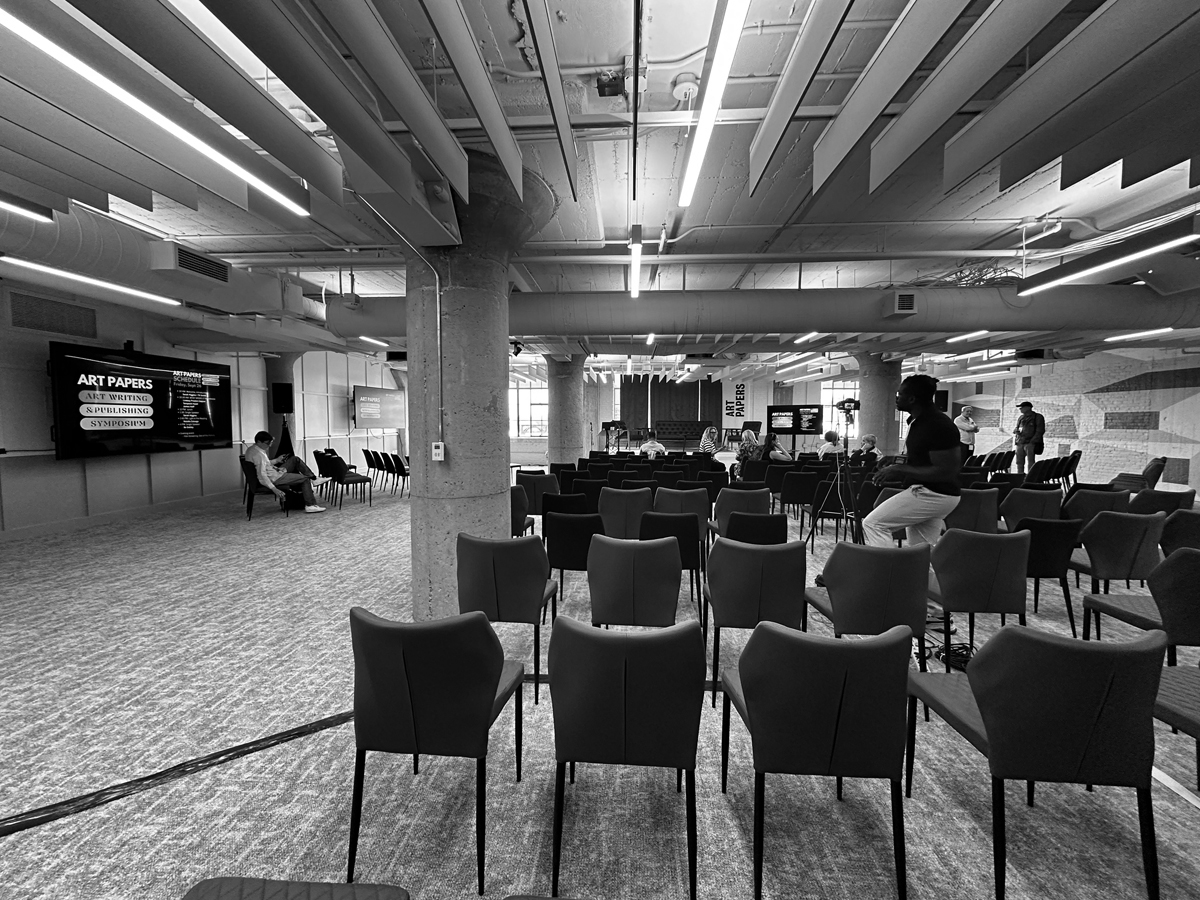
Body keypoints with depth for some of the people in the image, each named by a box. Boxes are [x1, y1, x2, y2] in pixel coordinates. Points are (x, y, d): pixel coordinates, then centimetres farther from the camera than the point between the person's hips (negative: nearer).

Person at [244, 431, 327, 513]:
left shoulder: (250, 449, 6)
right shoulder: (259, 455, -25)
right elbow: (262, 476, -32)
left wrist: (276, 460, 11)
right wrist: (274, 489, -34)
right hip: (274, 480, -10)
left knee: (295, 459, 14)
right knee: (305, 479, -5)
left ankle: (313, 479, 16)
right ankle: (310, 506, -4)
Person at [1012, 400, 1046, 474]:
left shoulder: (1038, 417, 2)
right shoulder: (1020, 418, 18)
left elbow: (1040, 431, -4)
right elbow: (1015, 430, 23)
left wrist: (1032, 442, -13)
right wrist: (1016, 430, -2)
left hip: (1031, 443, -5)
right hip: (1020, 444, 5)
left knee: (1031, 462, -11)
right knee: (1019, 462, 3)